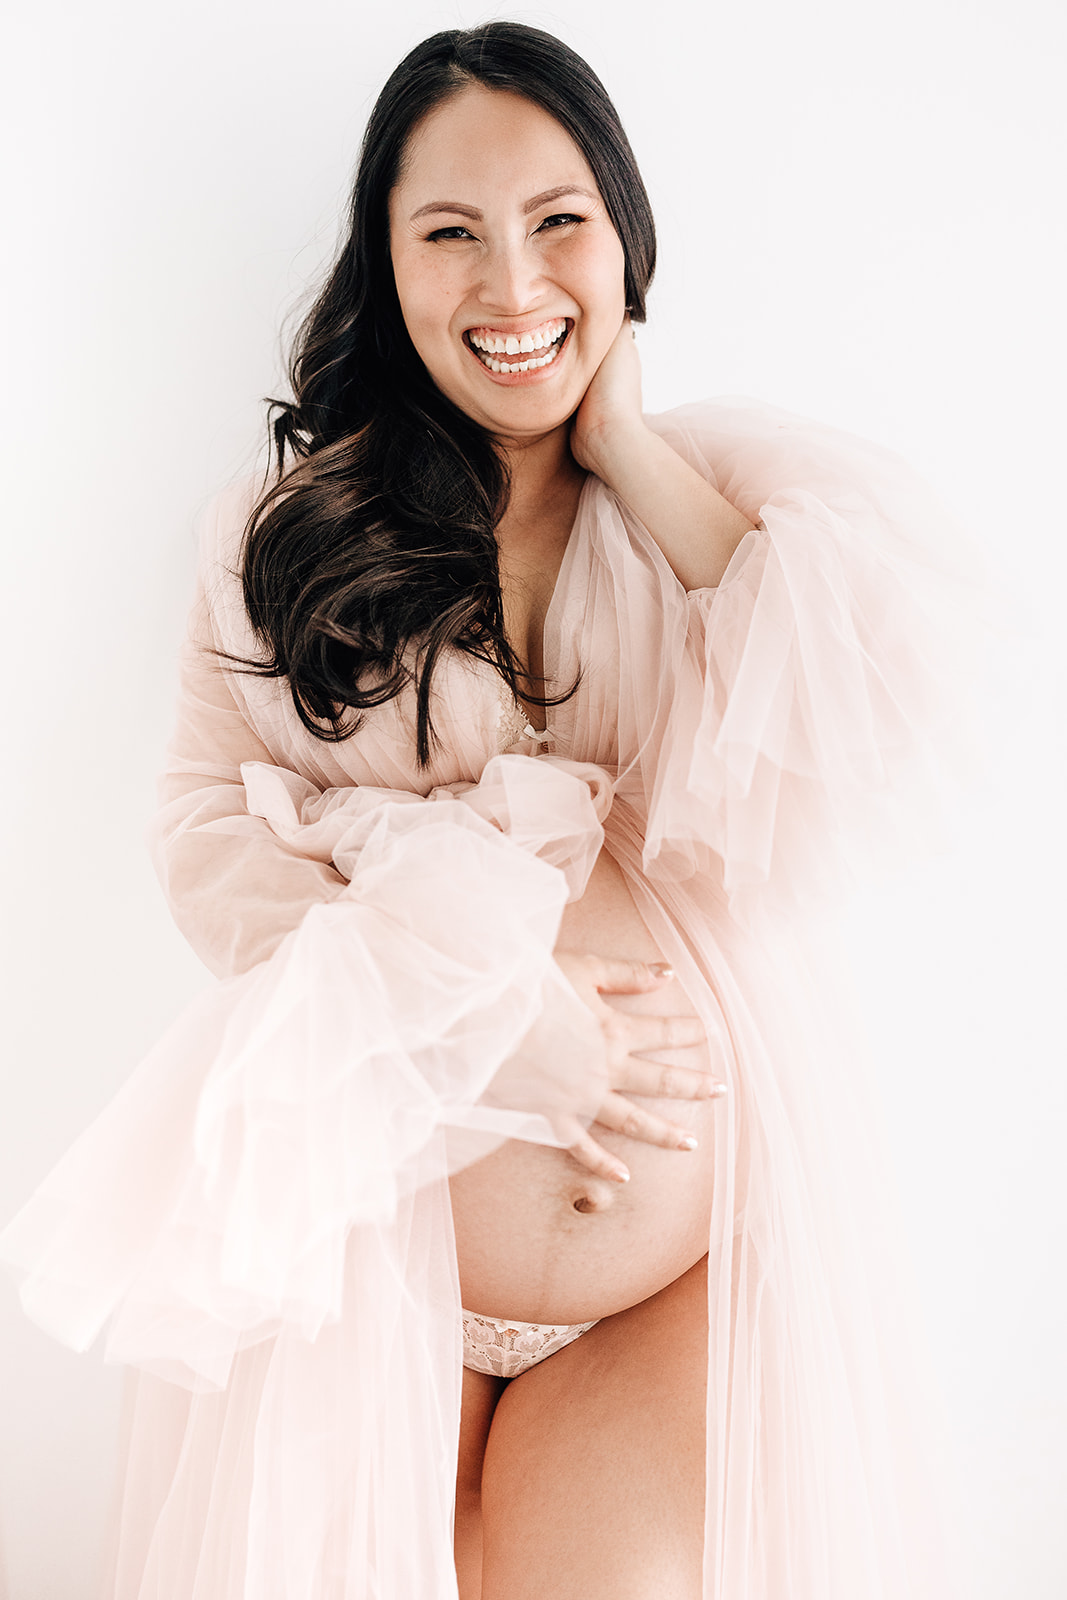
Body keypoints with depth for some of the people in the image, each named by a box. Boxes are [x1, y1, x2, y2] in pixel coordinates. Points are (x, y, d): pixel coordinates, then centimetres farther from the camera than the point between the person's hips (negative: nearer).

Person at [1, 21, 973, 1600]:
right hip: (371, 1237, 1)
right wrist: (494, 1014, -15)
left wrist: (629, 448, -7)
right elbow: (210, 834, 0)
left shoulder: (745, 492, 3)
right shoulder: (290, 521, 5)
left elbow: (825, 798, -13)